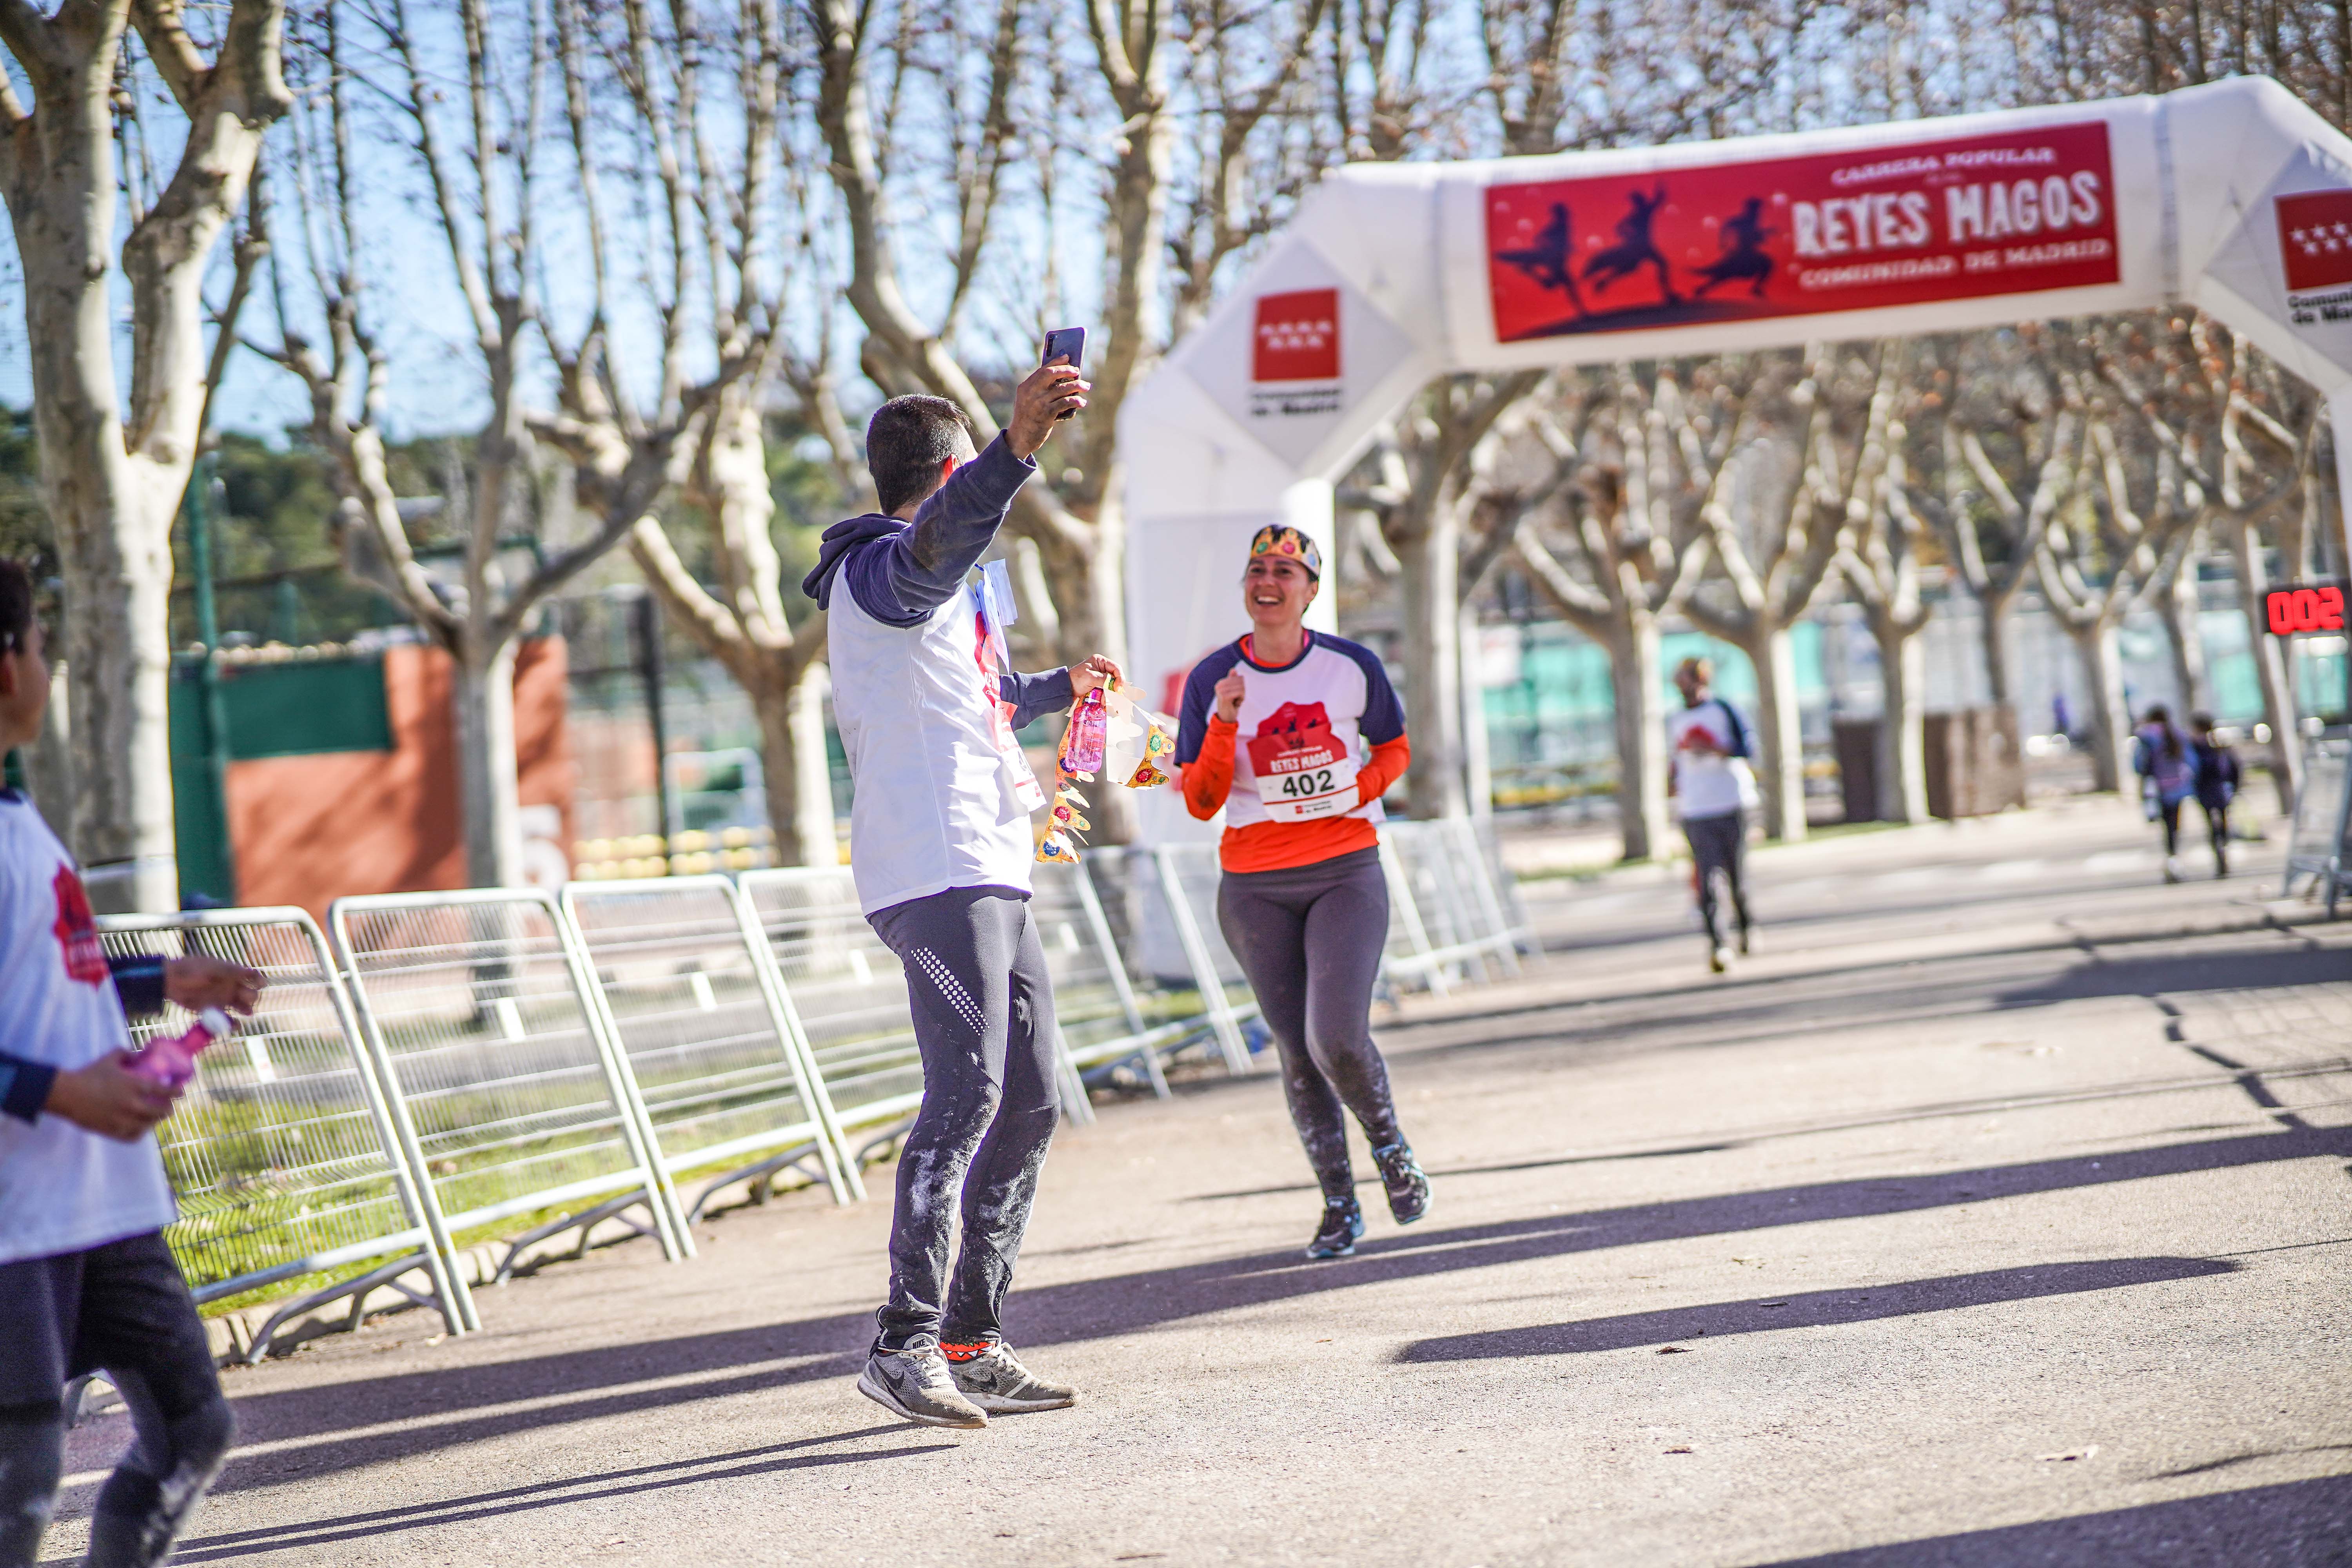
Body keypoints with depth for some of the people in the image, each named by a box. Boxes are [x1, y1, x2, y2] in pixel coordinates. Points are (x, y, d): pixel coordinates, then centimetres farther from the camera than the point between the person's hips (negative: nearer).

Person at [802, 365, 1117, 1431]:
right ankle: (904, 1343, -22)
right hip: (935, 872, -10)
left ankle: (972, 1342, 12)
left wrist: (1060, 687, 56)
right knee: (966, 1093, -20)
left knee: (1030, 1104, 8)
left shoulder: (941, 591, 28)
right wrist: (1019, 447, -47)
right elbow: (942, 537, -31)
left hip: (993, 878, 10)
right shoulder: (884, 566, -5)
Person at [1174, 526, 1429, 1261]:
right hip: (1254, 888, 1)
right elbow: (1201, 803, -4)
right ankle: (1339, 1205, 18)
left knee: (1337, 1039, -16)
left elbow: (1394, 750, 13)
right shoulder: (1213, 681, -2)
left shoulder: (1352, 667, -2)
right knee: (1296, 1050, 3)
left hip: (1346, 873, -1)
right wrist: (1224, 728, -19)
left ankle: (1388, 1142, 16)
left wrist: (1357, 790, -6)